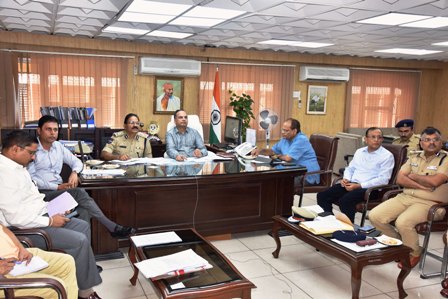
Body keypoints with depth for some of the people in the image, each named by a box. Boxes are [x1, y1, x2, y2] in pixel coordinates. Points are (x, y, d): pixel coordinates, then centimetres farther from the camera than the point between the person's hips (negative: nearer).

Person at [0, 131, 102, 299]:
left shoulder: (17, 166, 7)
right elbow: (16, 218, -28)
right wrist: (50, 221, -18)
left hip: (39, 216, 11)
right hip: (27, 227, -11)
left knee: (83, 226, 9)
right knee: (80, 240, -16)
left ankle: (85, 267, 15)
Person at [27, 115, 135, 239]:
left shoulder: (58, 146, 14)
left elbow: (76, 161, 20)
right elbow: (30, 178, -10)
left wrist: (74, 172, -5)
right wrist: (56, 187, -18)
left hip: (59, 190, 6)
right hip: (42, 192, -6)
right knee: (79, 192, -28)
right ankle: (113, 228, -28)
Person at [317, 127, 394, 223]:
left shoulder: (387, 156, -3)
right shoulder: (359, 151, 17)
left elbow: (383, 180, -13)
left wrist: (359, 185, -18)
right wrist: (346, 179, -1)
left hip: (369, 188, -6)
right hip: (351, 184, 6)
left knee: (345, 200, -34)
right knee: (322, 195, -11)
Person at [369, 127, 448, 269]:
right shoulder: (414, 157, 15)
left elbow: (435, 181, -19)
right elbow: (400, 179, 3)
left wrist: (413, 176, -2)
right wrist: (423, 185, -11)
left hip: (429, 203, -6)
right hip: (405, 197, 6)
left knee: (403, 222, -33)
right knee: (375, 216, -11)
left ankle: (414, 253, -1)